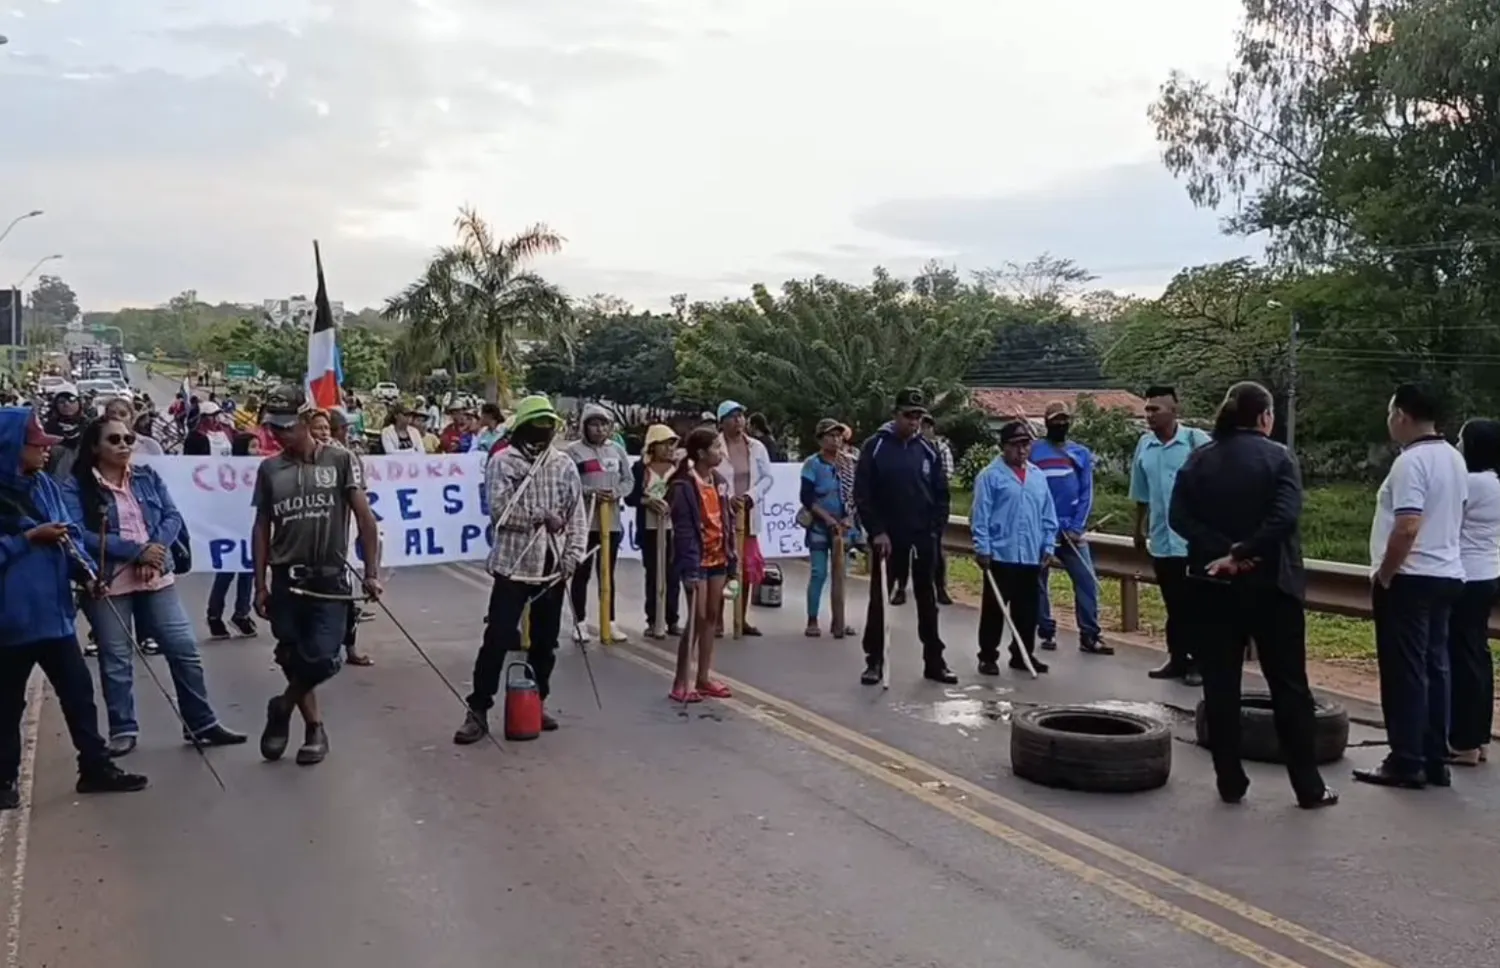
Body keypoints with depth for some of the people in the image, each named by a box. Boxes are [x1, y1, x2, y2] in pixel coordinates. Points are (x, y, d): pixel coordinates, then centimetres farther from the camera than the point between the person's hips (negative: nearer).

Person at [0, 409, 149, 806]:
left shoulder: (45, 485, 7)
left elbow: (68, 534, 7)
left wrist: (87, 571, -7)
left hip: (53, 609, 6)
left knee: (78, 690, 10)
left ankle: (95, 767, 20)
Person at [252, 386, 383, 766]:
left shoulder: (340, 461, -2)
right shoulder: (268, 469, 6)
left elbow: (365, 518, -4)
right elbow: (262, 529, 10)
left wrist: (371, 571, -9)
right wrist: (260, 584, 7)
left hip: (329, 579, -3)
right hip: (286, 580, 3)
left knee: (322, 660, -11)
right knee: (293, 662, 7)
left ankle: (282, 707, 17)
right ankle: (315, 727, 26)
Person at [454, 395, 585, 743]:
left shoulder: (565, 465, 7)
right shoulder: (502, 462, -3)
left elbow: (577, 515, 5)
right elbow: (501, 511, -13)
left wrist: (572, 555, -5)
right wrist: (542, 517, -12)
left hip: (553, 566, 4)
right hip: (514, 564, -4)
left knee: (545, 640, 12)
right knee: (497, 638, -5)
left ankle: (537, 702, 26)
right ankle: (478, 710, 2)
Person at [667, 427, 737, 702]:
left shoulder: (720, 481, 7)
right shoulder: (683, 486, -15)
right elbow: (683, 531, -18)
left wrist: (731, 558, 10)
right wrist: (690, 568, -21)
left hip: (718, 558, 7)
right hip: (697, 560, -7)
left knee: (711, 617, 10)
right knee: (697, 618, -6)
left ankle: (703, 677, 18)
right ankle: (681, 681, 2)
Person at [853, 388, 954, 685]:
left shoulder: (928, 450, 4)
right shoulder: (875, 447, -6)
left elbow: (941, 494, 8)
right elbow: (862, 494, -8)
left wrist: (936, 529, -2)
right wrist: (876, 531, -13)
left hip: (923, 537, 3)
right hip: (886, 536, -3)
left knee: (927, 599, 8)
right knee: (880, 598, 5)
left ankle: (934, 661, 15)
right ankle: (875, 661, 13)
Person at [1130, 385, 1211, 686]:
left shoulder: (1197, 441, -11)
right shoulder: (1144, 445, 5)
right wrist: (1139, 530, 20)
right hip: (1161, 540, 5)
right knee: (1173, 605, 14)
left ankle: (1201, 660, 10)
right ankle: (1177, 658, 23)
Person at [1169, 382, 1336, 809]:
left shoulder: (1198, 460, 4)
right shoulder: (1278, 457, -6)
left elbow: (1179, 517, -6)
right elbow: (1284, 517, -20)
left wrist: (1223, 550, -13)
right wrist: (1242, 553, -15)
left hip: (1212, 585, 3)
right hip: (1270, 585, -2)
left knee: (1220, 684, 7)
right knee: (1288, 686, 6)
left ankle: (1230, 782, 10)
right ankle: (1308, 787, 10)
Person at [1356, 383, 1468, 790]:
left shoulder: (1411, 462, -18)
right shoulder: (1454, 459, 12)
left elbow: (1407, 528, -25)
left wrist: (1383, 575, -15)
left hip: (1410, 578, -9)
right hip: (1447, 576, 9)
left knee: (1404, 672, -4)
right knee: (1435, 668, 12)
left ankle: (1407, 763, 0)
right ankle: (1435, 760, 16)